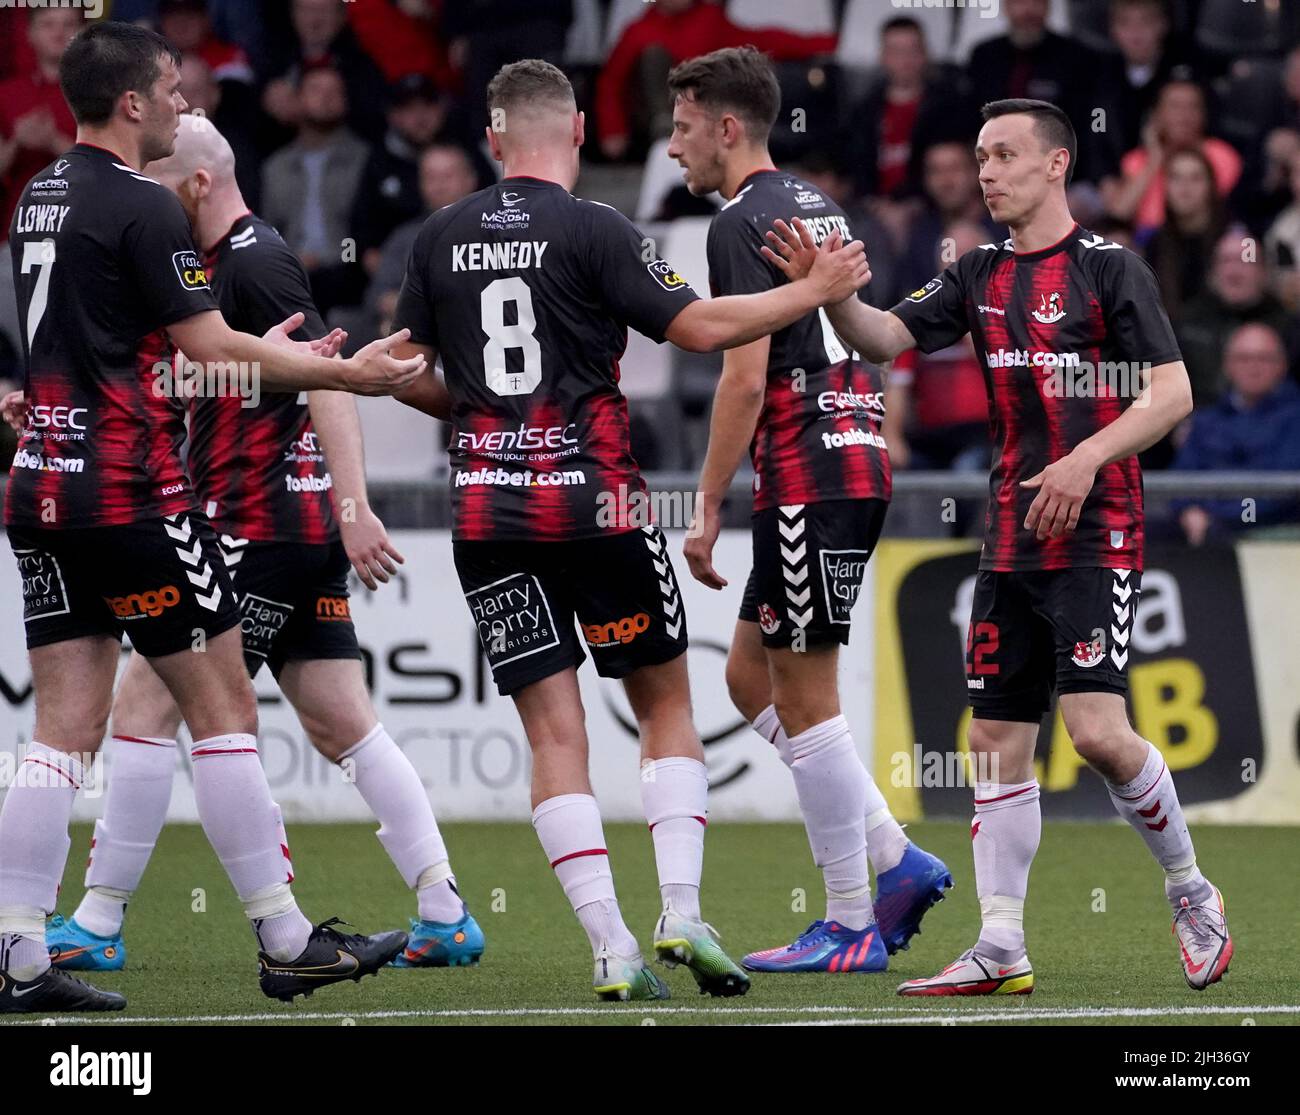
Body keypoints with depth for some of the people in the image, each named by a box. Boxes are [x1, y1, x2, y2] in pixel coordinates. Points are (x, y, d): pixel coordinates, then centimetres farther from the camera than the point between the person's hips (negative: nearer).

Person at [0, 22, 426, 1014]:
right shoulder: (142, 208, -12)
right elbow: (213, 352, -12)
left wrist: (259, 349, 32)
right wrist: (345, 374, -2)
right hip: (133, 494, -8)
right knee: (225, 708, 1)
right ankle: (286, 942, 5)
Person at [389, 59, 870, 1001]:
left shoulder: (441, 238, 6)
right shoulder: (594, 229, -8)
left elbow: (407, 377, 11)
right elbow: (698, 326, -11)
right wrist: (817, 290, -1)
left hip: (485, 512, 3)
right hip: (593, 504, -3)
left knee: (555, 734, 4)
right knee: (667, 708, 12)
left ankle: (612, 949, -5)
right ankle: (681, 914, -2)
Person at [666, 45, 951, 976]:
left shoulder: (744, 223, -11)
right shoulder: (820, 208, 17)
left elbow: (746, 379, -18)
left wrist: (709, 508, -13)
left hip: (810, 481, -9)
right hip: (855, 464, 9)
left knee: (804, 695, -3)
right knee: (751, 673, 15)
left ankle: (852, 928, -1)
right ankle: (896, 861, 11)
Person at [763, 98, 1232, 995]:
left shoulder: (1110, 269, -5)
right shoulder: (981, 276, 12)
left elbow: (1172, 393, -8)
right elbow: (886, 338, 3)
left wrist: (1087, 459, -20)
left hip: (1096, 536, -6)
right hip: (1012, 543, 6)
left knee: (1097, 729, -18)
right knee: (998, 742, 4)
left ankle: (1191, 894, 4)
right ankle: (1001, 953, 8)